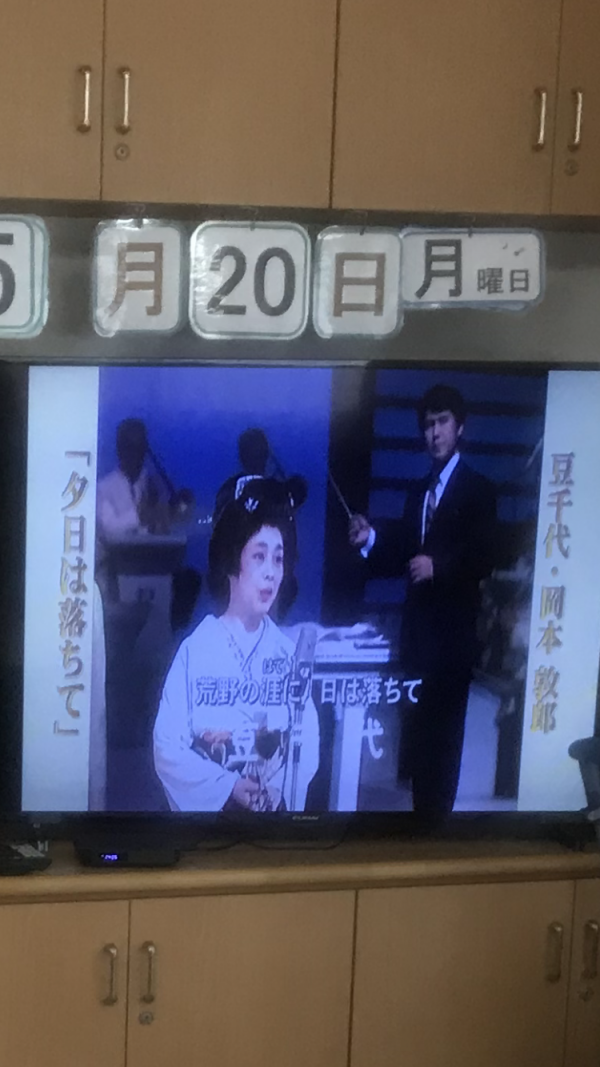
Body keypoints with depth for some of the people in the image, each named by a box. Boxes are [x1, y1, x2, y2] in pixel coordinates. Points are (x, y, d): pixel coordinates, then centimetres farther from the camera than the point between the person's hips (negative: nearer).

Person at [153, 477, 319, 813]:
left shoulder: (290, 654, -1)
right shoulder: (194, 650, -8)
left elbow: (308, 744, -2)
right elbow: (167, 748, -10)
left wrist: (277, 790, -16)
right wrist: (227, 786, -17)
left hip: (275, 806, 2)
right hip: (204, 805, -2)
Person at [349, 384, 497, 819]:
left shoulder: (479, 489, -4)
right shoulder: (419, 492, 17)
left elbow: (484, 559, -14)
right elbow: (402, 554, 15)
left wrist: (437, 566, -25)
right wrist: (371, 540, -2)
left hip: (454, 633, -7)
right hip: (418, 628, 7)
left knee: (444, 733, -5)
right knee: (417, 732, 11)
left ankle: (437, 813, 1)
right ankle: (420, 810, 20)